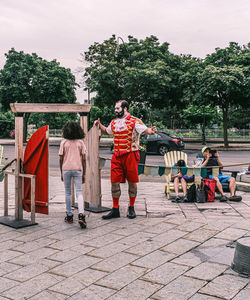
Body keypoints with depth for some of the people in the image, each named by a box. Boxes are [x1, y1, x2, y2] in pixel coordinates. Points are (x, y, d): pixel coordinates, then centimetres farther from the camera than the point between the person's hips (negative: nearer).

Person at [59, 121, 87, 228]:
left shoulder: (64, 142, -1)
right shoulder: (80, 142, 2)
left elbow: (61, 159, 0)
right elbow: (83, 159, 0)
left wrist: (61, 173, 10)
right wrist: (84, 174, 7)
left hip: (66, 169, 0)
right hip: (77, 169, 0)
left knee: (68, 193, 12)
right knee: (79, 192, 0)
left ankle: (69, 216, 17)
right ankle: (81, 214, -18)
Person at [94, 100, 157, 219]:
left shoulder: (134, 121, -4)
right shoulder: (114, 122, 14)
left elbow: (145, 129, -15)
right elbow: (106, 131, 32)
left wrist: (151, 131, -37)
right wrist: (99, 124, 16)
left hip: (130, 155, -5)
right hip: (116, 156, 5)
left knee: (132, 181, 4)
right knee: (114, 182, 2)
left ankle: (131, 208, 20)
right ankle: (115, 210, 12)